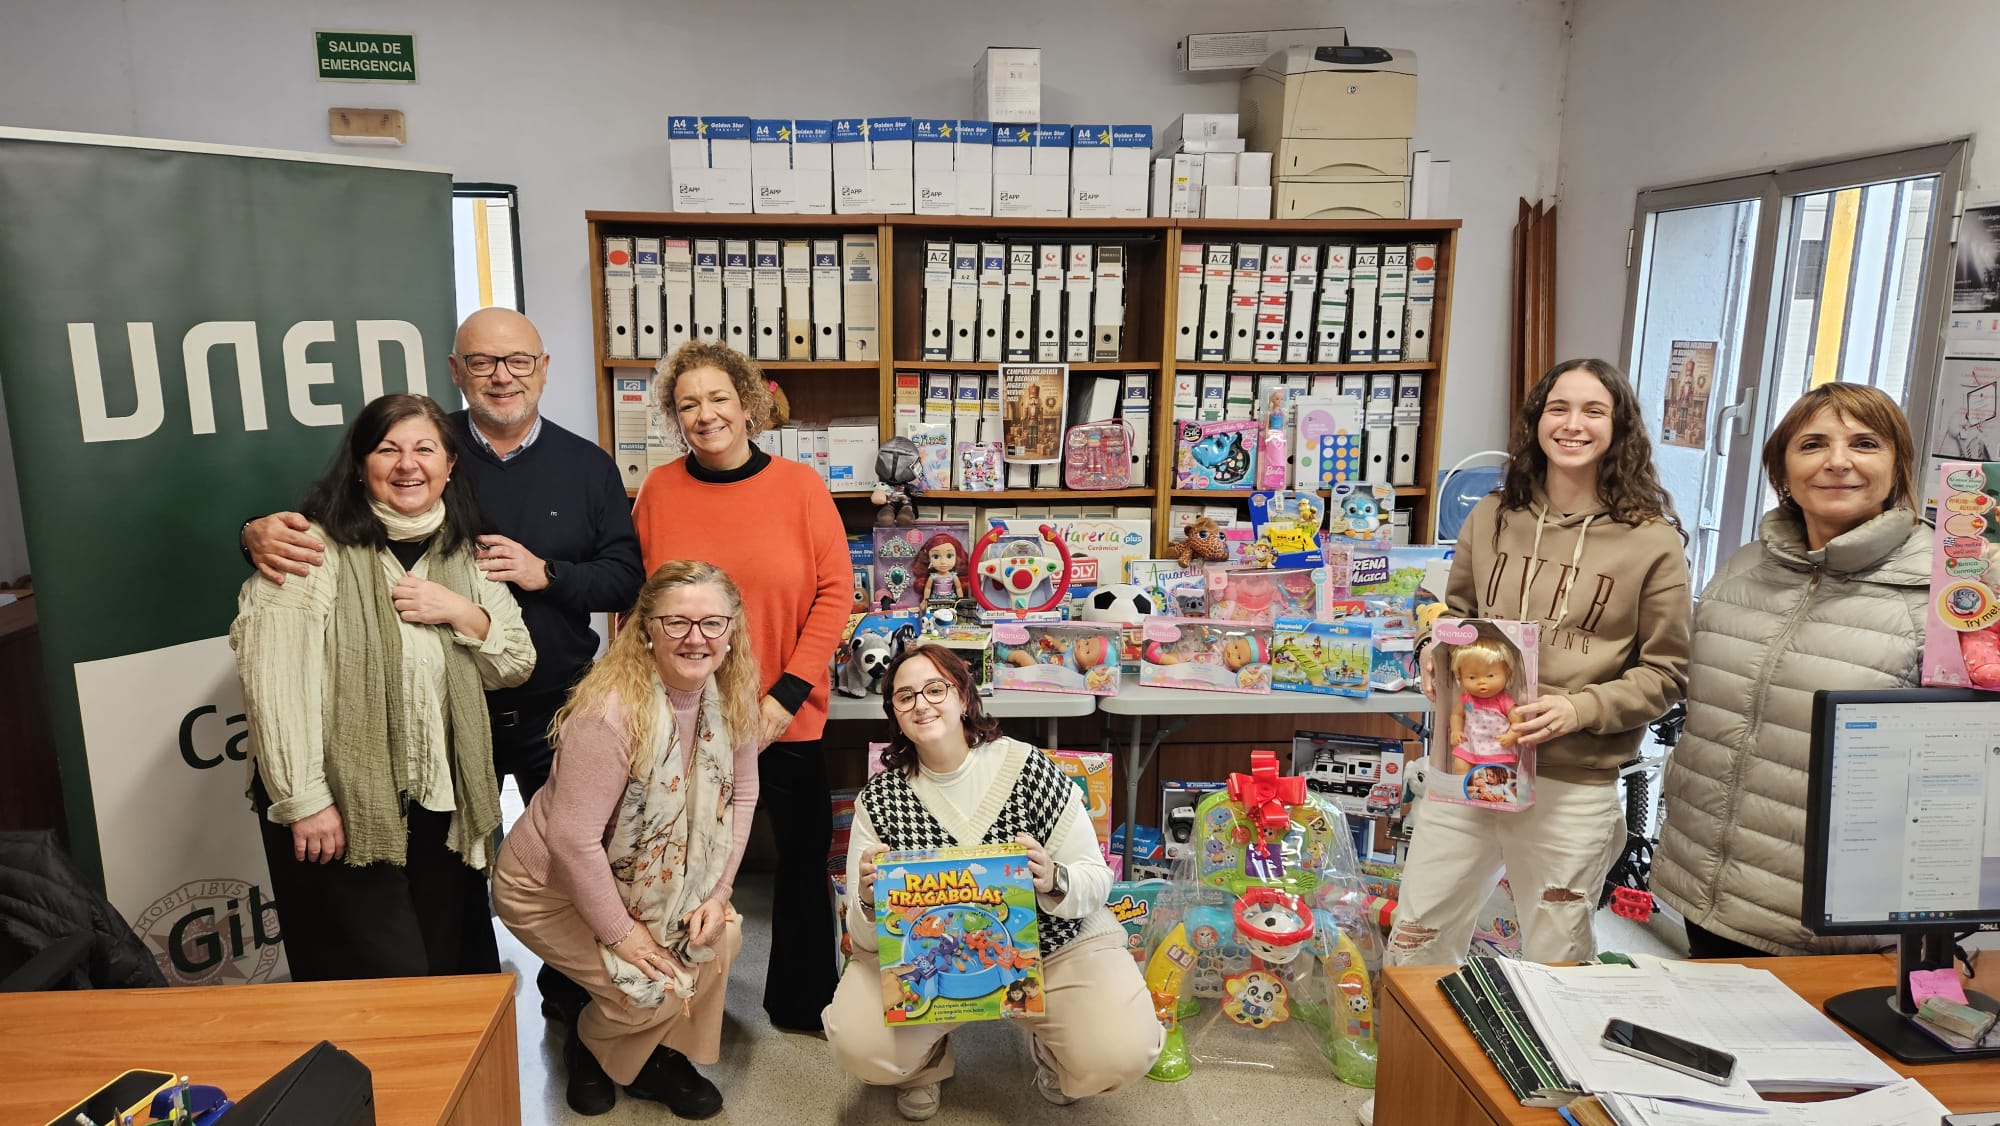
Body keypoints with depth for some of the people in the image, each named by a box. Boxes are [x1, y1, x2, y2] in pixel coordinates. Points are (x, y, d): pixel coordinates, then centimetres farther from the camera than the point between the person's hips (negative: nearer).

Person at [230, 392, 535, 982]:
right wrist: (303, 801, -18)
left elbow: (516, 665, 10)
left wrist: (463, 613, -8)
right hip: (341, 810, -5)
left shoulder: (463, 556, 10)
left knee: (451, 970, 14)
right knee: (390, 980, -1)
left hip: (441, 805, 6)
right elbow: (275, 681, -16)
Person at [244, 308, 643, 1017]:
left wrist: (546, 574, -18)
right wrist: (264, 532, -25)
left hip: (555, 710, 1)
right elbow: (319, 524, -3)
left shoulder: (587, 466, 1)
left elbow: (626, 578, -2)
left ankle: (569, 998, 38)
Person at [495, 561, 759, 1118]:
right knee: (655, 988, -15)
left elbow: (740, 794, -2)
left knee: (719, 936, -10)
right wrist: (620, 931, -21)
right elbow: (572, 838, -31)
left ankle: (662, 1055, 16)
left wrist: (717, 891, -9)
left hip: (640, 876, 6)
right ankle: (590, 1050, 19)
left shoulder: (731, 697, -12)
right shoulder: (611, 710, -34)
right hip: (549, 886, -6)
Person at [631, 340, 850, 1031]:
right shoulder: (659, 490, -1)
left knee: (803, 855, 10)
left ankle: (800, 1002, 30)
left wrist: (786, 695, -12)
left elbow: (834, 591, -6)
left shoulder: (800, 486, -5)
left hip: (786, 718, 0)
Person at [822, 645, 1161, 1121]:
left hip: (1054, 940, -1)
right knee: (858, 1047, -24)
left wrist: (1053, 881, -31)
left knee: (1119, 1056, -23)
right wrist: (869, 903, -29)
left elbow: (1096, 878, -9)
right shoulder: (878, 799, -7)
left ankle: (1049, 1045, 15)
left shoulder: (1027, 767, -13)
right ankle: (926, 1061, 14)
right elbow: (865, 936, -6)